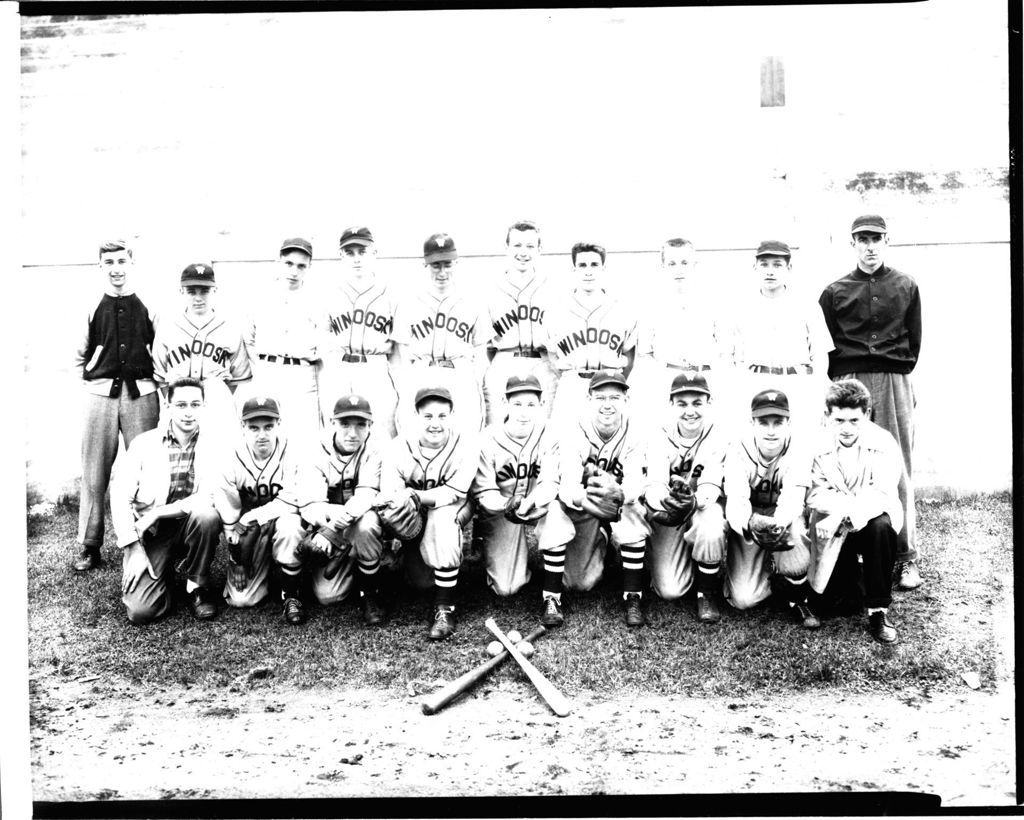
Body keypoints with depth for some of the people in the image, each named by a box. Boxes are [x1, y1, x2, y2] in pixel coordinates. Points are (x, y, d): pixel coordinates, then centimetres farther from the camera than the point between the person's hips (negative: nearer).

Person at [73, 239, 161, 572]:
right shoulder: (91, 308, 6)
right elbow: (79, 356, 14)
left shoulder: (148, 308, 5)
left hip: (141, 395, 0)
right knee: (94, 472, 3)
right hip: (100, 395, 1)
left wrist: (147, 380, 5)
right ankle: (89, 547, 11)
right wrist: (92, 381, 6)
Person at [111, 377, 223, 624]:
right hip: (148, 534, -1)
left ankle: (197, 585, -7)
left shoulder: (213, 448, -3)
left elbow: (210, 498, -17)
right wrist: (134, 548, -14)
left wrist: (156, 513, -21)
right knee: (141, 610, -19)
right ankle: (164, 573, 16)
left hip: (188, 528, 1)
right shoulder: (144, 443, -2)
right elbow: (119, 496, -6)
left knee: (208, 516, -33)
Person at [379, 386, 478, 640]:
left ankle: (445, 610, -26)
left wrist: (415, 497, -38)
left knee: (442, 522, -36)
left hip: (452, 509, -1)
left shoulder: (466, 441, -21)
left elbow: (455, 492, -24)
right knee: (422, 580, -11)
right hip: (415, 516, 1)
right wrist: (392, 512, -45)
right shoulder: (398, 447, -18)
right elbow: (387, 500, -21)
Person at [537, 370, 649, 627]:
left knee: (633, 520, -32)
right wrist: (588, 500, -52)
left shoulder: (633, 438, -10)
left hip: (619, 511, 2)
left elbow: (635, 485, -25)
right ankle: (551, 600, -5)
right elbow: (568, 487, -28)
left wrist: (618, 495, -51)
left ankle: (633, 600, -18)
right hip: (579, 513, -1)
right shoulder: (573, 435, -15)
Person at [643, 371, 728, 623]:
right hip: (667, 518, 1)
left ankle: (707, 593, -12)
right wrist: (663, 500, -46)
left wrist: (694, 500, -46)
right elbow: (653, 484, -21)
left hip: (704, 509, -1)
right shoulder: (660, 439, -7)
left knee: (710, 528, -39)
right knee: (669, 591, -16)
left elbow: (711, 486, -22)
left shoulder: (718, 439, -10)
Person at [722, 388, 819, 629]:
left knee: (794, 528, -37)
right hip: (747, 526, 0)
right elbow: (735, 500, -29)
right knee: (743, 599, -16)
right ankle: (767, 568, 20)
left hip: (786, 521, 0)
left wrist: (779, 524, -53)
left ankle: (798, 600, -9)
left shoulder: (798, 452, -15)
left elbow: (792, 498, -30)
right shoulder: (738, 453, -16)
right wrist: (750, 524, -53)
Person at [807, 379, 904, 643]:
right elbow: (816, 496, -14)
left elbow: (883, 495, -25)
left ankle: (878, 609, -21)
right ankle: (853, 572, 28)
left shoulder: (883, 443, -15)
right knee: (827, 603, -8)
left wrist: (841, 514, -38)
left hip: (872, 520, -1)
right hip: (834, 529, 1)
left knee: (881, 524, -37)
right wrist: (860, 500, -30)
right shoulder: (819, 445, -11)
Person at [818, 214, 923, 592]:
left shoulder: (906, 287, 11)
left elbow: (915, 340, 15)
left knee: (899, 469, 0)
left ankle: (905, 556, 6)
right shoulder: (835, 292, 8)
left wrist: (900, 377, 11)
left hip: (896, 384, 0)